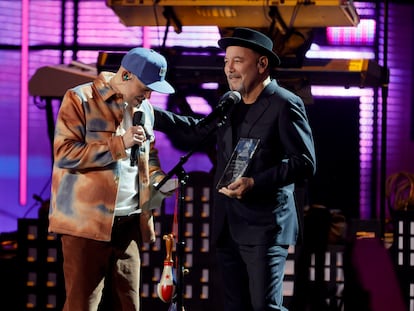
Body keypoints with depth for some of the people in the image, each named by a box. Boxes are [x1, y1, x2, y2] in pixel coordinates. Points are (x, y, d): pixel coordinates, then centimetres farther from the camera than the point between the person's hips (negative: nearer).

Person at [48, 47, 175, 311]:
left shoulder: (144, 108, 15)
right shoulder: (80, 99, -5)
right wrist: (119, 144, -17)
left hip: (130, 222, 6)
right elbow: (64, 153, -13)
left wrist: (159, 179, 7)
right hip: (87, 221, -6)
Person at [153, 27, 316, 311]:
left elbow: (305, 163, -15)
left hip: (265, 227, -8)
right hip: (228, 227, 8)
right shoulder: (230, 105, 15)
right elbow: (198, 128, 31)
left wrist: (255, 183, -24)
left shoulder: (285, 105, -9)